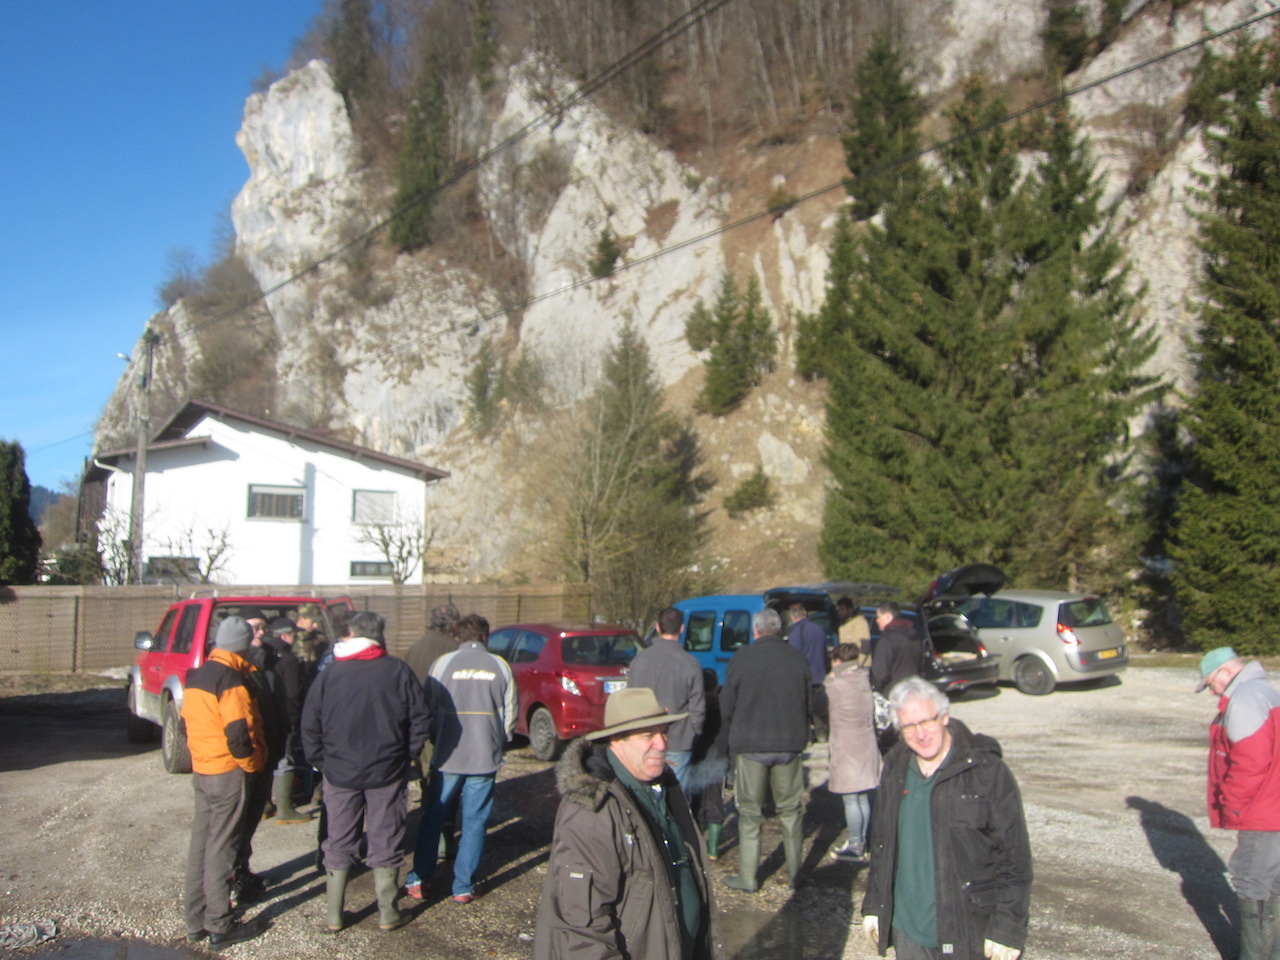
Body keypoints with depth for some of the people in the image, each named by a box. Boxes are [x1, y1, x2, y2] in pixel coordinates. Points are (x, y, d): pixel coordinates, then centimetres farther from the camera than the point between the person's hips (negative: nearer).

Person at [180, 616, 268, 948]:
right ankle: (220, 926, 7)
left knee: (201, 843, 15)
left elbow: (186, 723, 16)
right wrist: (252, 763, -8)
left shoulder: (197, 675, 9)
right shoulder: (231, 678, -19)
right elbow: (239, 733, -23)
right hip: (228, 772, -9)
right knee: (221, 848, -1)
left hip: (201, 770, 9)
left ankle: (196, 920, 24)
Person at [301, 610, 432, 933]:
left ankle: (334, 914, 16)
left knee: (339, 842, 12)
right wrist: (405, 755, 5)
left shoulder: (330, 673, -3)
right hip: (387, 772, -1)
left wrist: (320, 762, 8)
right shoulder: (397, 670, -6)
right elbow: (421, 718, -6)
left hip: (340, 773, 1)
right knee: (386, 841, 9)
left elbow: (310, 725, -2)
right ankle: (388, 913, 14)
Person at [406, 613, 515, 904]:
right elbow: (510, 716, 2)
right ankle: (464, 887, 12)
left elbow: (428, 710, 0)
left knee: (432, 817, 14)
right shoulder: (500, 667, -1)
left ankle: (418, 879, 16)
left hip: (447, 757, 0)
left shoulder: (442, 664, -4)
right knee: (474, 822, 9)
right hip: (485, 759, 0)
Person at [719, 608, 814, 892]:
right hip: (790, 744, 3)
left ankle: (748, 877, 10)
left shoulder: (741, 658, -9)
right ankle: (795, 872, 20)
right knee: (790, 809, 14)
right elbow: (809, 704, 7)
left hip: (750, 746, -2)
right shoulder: (798, 658, -1)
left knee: (750, 812, 6)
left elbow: (726, 708, -3)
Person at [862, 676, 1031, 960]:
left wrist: (1007, 928, -12)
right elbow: (881, 845, 13)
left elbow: (1015, 858, -10)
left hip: (968, 935, -4)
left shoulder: (987, 771, -12)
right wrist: (873, 906, 11)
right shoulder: (894, 771, 3)